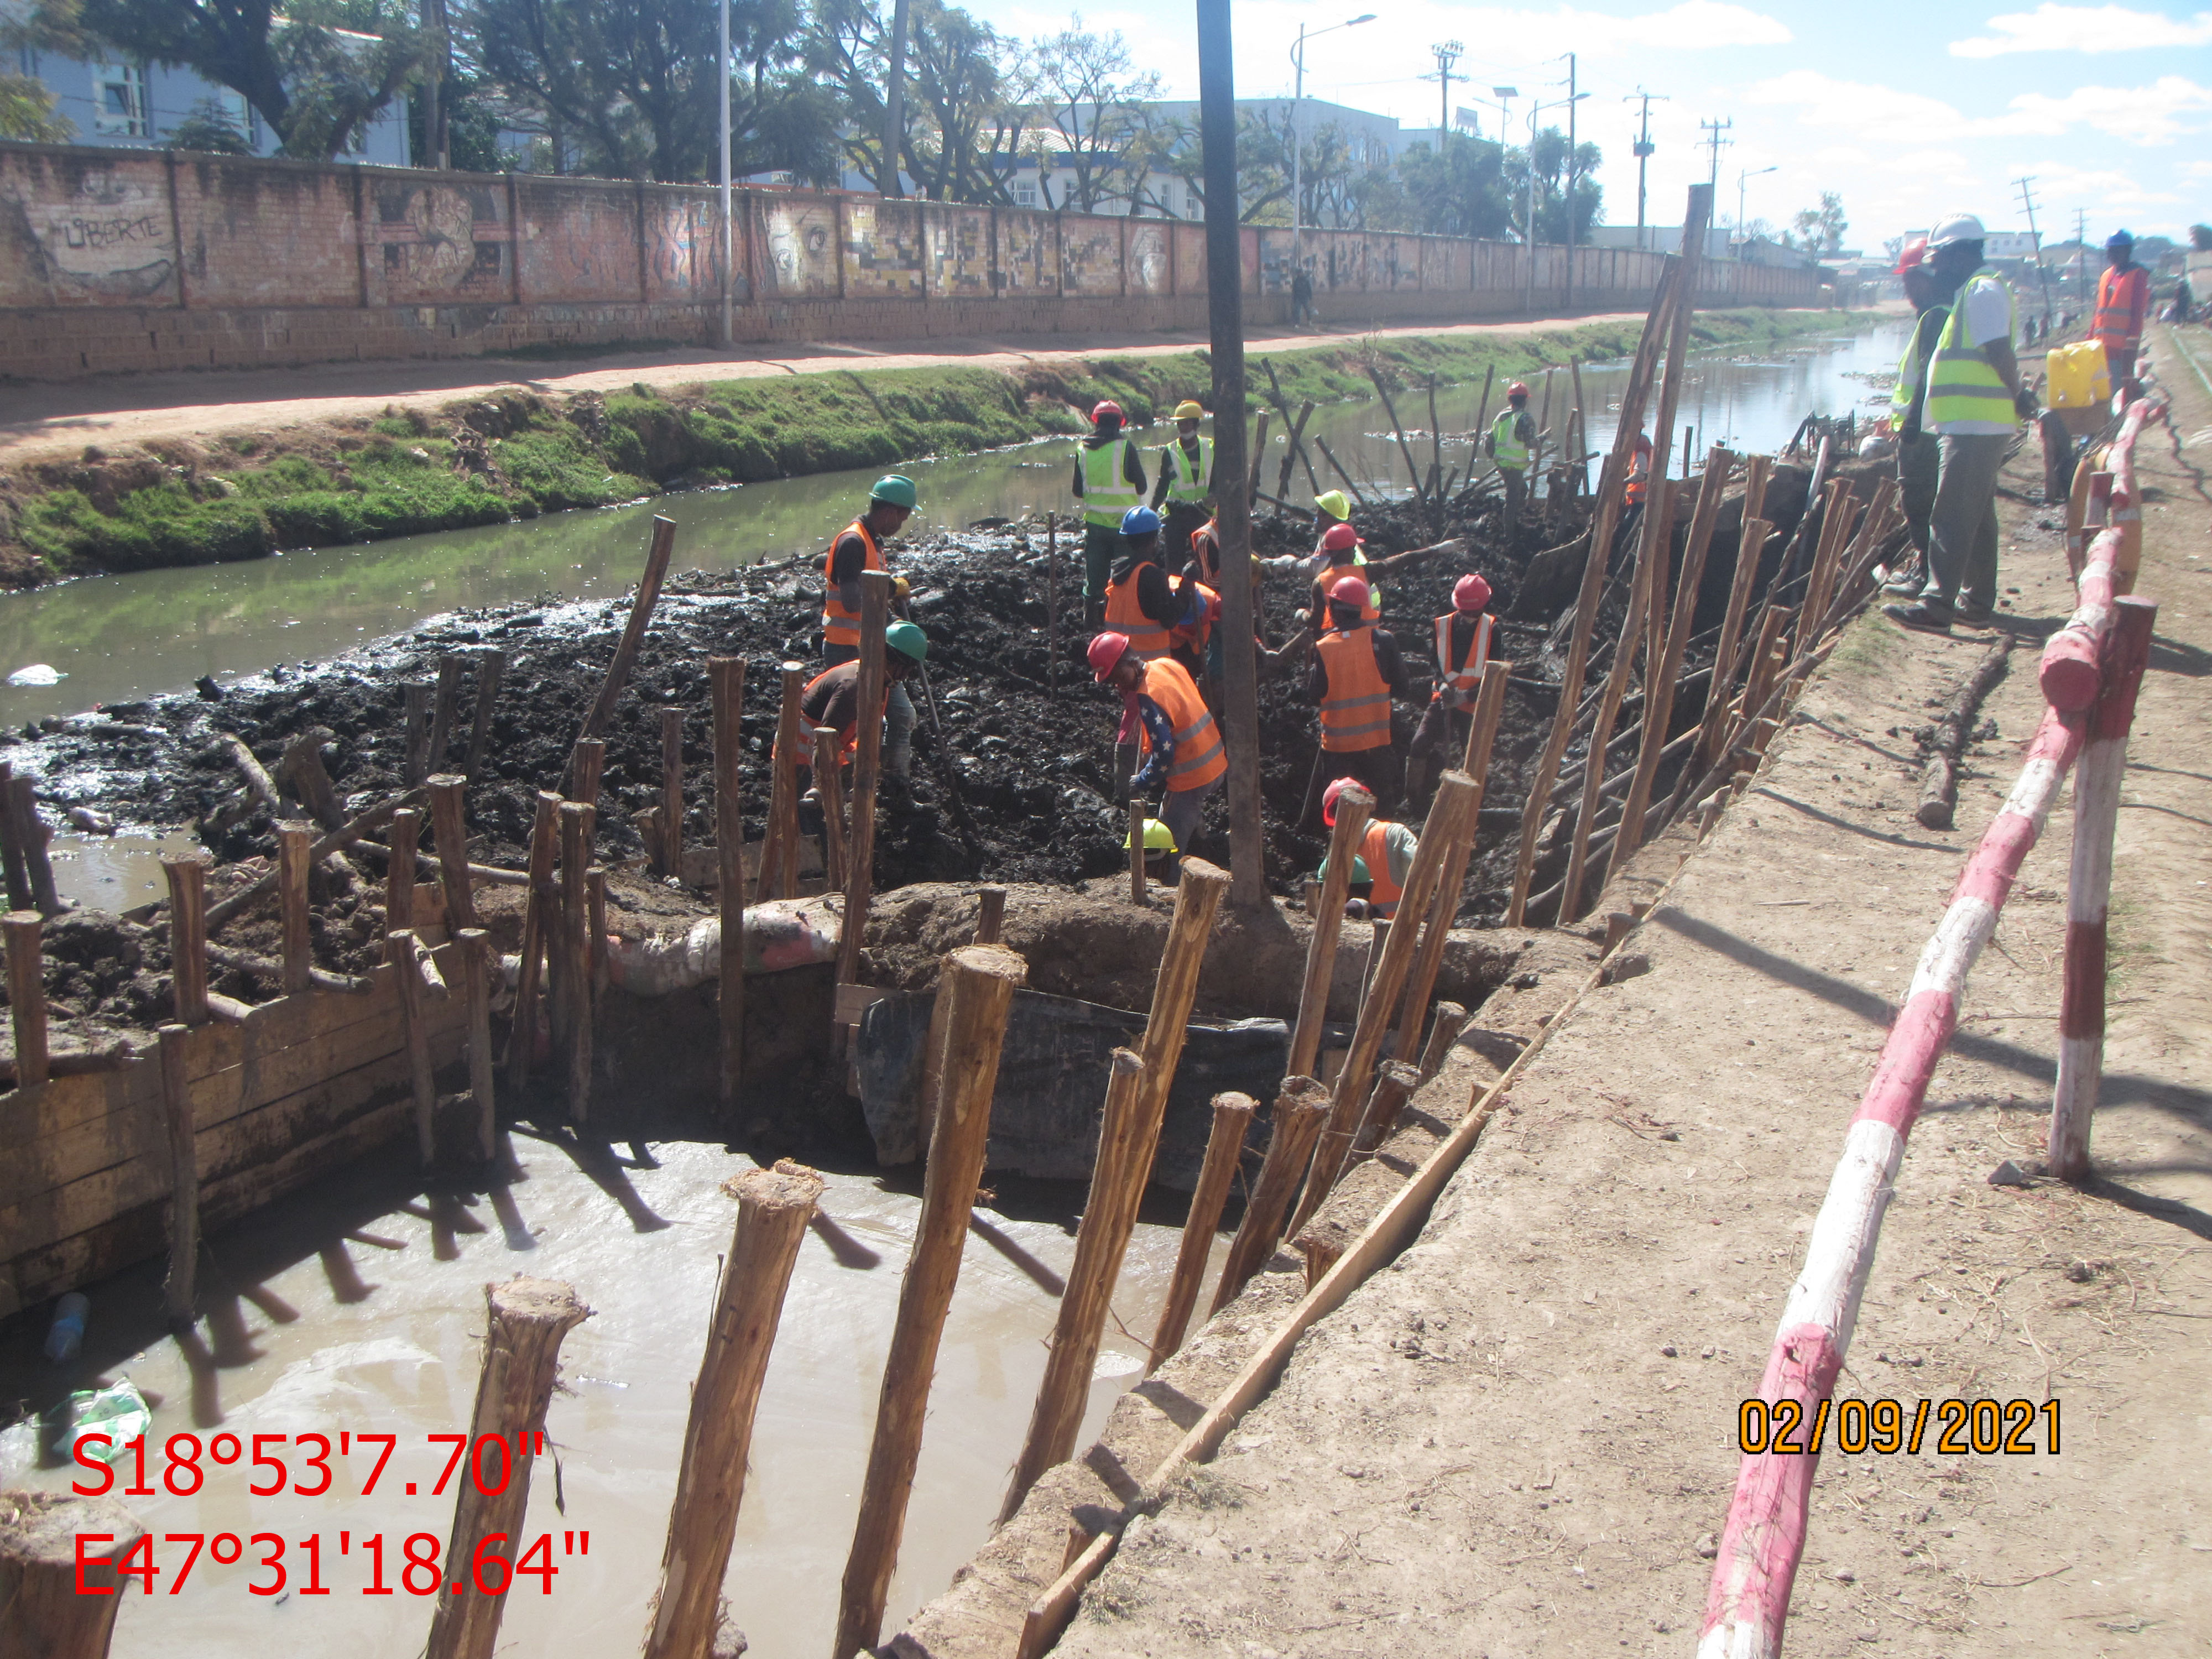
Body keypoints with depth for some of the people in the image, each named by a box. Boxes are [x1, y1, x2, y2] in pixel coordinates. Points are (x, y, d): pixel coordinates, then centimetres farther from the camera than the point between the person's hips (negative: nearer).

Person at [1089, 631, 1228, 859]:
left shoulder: (1148, 697, -23)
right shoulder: (1167, 665, 3)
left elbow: (1164, 752, -23)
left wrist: (1142, 782, -8)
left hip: (1191, 780, -9)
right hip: (1216, 765, 9)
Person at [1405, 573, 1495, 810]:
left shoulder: (1491, 630, -8)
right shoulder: (1442, 626, -3)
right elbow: (1434, 664, 6)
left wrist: (1466, 695, -20)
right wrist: (1442, 685, -16)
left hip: (1473, 703, -1)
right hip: (1444, 699, 1)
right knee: (1419, 745, -10)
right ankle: (1414, 800, 6)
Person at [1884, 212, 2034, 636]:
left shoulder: (1982, 291, -13)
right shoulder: (1974, 291, 20)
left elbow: (2000, 352, -20)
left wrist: (2017, 396, -9)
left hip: (1974, 426, -11)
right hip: (1976, 425, 11)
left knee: (1952, 518, -13)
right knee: (1977, 517, 15)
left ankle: (1936, 605, -16)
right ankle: (1977, 602, 22)